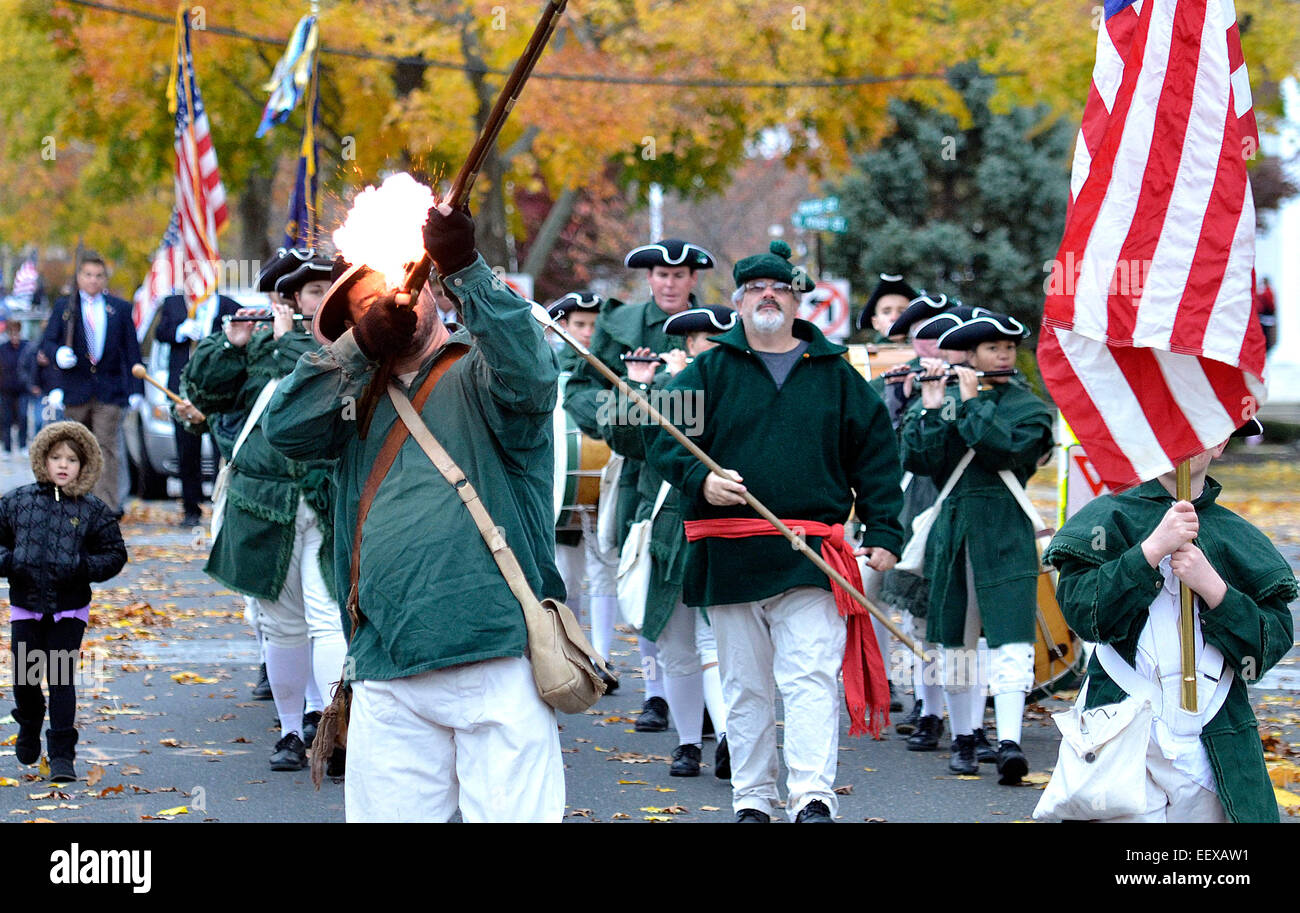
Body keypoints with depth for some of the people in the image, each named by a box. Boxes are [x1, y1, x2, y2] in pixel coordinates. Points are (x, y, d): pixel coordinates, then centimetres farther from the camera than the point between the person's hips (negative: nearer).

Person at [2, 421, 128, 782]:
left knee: (62, 680, -5)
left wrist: (82, 567, -15)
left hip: (69, 609, -2)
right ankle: (30, 725, 38)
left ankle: (62, 754, -1)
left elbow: (115, 554, 2)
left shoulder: (93, 510, -1)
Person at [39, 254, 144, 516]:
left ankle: (107, 503, -15)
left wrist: (136, 390, 2)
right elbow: (47, 342, 7)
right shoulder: (63, 307, 10)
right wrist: (58, 354, -17)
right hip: (75, 391, 1)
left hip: (109, 391, -1)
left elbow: (132, 352, 9)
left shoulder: (120, 309, 9)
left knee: (105, 445, -10)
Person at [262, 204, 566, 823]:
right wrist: (358, 343, -3)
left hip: (498, 661, -4)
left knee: (516, 813, -5)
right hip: (388, 678, 4)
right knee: (384, 812, 4)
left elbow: (528, 374, -16)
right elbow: (285, 430, 4)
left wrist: (465, 270, -22)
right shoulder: (357, 395, 19)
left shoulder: (477, 375, 5)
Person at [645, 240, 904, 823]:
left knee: (811, 677, -12)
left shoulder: (836, 375, 12)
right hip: (729, 556, 1)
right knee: (744, 686, 7)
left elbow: (876, 452, 13)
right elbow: (662, 435, 4)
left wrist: (883, 532, 4)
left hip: (811, 556, -1)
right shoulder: (708, 373, 9)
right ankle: (752, 801, 15)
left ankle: (813, 799, -17)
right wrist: (700, 479, -16)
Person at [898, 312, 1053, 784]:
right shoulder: (942, 401, 9)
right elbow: (917, 459, -4)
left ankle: (1009, 742, -20)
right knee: (956, 642, 8)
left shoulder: (1028, 408, 5)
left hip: (1004, 535, -3)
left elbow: (1007, 449, -15)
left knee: (1010, 640, -14)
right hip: (951, 530, 3)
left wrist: (974, 401, -9)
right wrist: (931, 408, -12)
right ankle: (964, 737, 20)